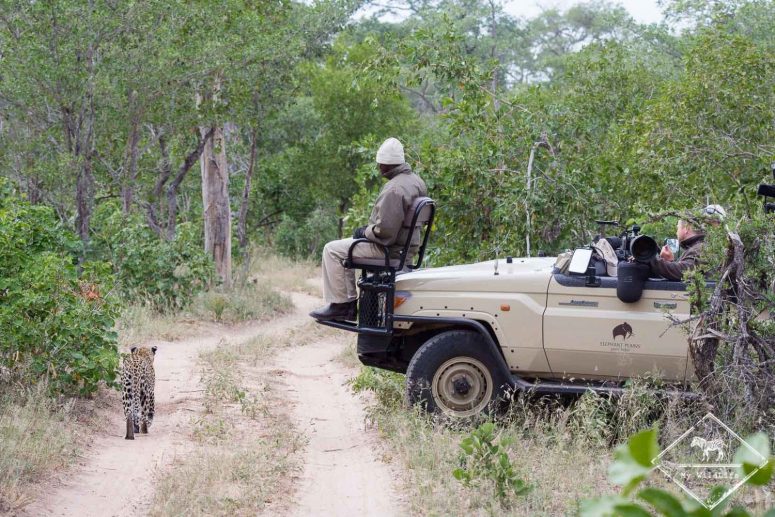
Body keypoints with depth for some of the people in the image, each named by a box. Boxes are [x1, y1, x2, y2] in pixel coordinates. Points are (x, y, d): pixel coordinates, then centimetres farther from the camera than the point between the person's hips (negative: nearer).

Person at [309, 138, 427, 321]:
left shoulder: (394, 189, -25)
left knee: (332, 250, -4)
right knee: (346, 247, 26)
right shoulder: (416, 181, 6)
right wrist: (368, 229, 15)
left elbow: (384, 232, -28)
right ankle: (349, 302, 25)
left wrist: (364, 232, -9)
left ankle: (340, 304, -1)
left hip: (389, 249, -10)